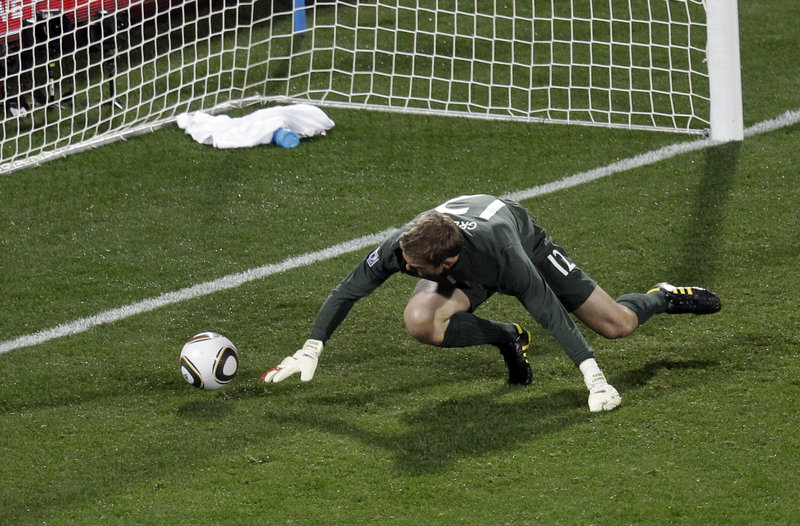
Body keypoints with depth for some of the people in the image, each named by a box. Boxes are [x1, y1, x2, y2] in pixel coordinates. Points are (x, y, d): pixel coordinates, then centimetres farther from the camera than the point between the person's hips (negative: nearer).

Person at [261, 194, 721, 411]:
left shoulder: (505, 256, -46)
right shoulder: (402, 247, -37)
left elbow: (553, 315, -41)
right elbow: (347, 291, -22)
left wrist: (594, 379, -46)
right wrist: (311, 351, -26)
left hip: (526, 240, -3)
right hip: (470, 280, 3)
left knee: (617, 324, -2)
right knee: (420, 319, -29)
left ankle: (663, 298, 36)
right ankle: (509, 339, -1)